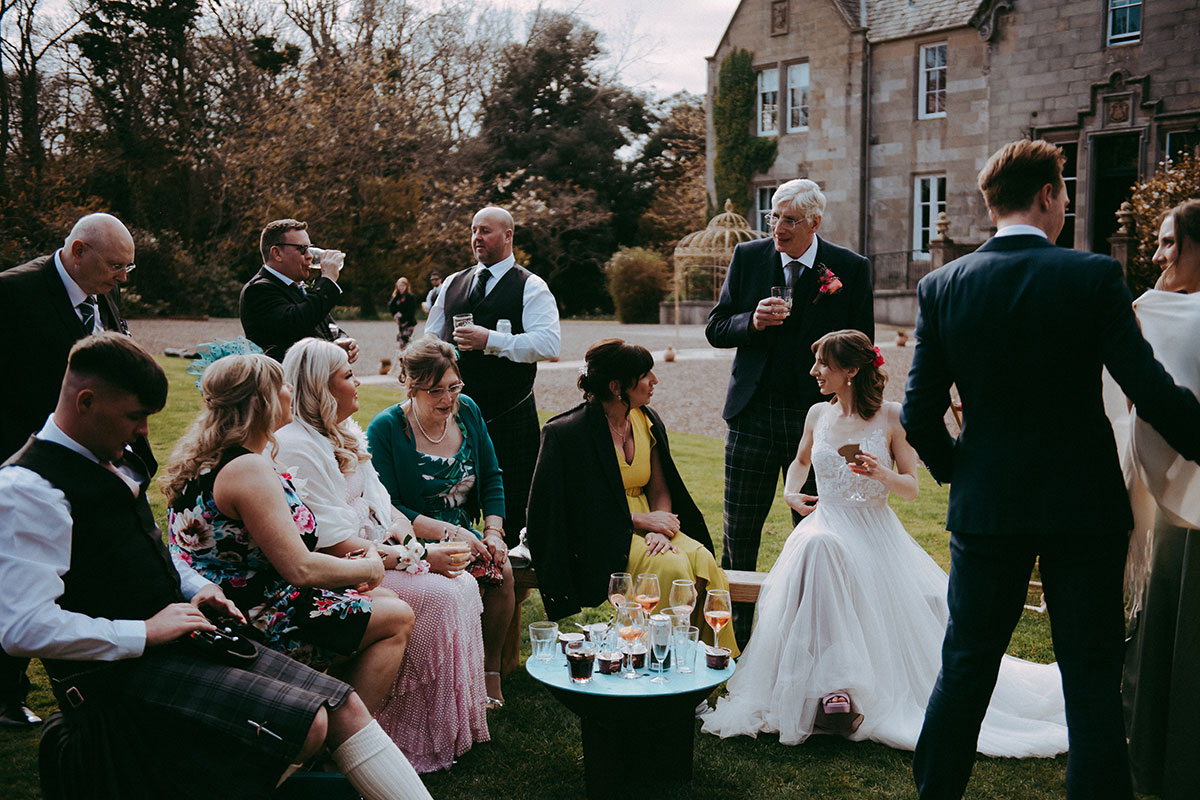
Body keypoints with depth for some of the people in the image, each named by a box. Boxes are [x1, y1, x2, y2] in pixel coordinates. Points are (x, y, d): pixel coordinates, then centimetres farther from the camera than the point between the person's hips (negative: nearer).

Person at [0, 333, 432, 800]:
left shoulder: (114, 460, 13)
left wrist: (197, 587, 9)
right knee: (306, 724, -25)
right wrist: (146, 632, -19)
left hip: (177, 634, 9)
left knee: (344, 707, -4)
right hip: (120, 670, -9)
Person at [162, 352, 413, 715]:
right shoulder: (249, 469, -23)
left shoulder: (206, 459, 9)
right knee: (397, 618, -1)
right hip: (253, 627, -10)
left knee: (382, 599, 16)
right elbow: (301, 569, -26)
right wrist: (368, 568, -9)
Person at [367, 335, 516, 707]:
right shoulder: (385, 429, -10)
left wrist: (493, 531, -4)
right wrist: (449, 532, -20)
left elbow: (491, 478, 12)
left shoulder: (467, 411, 5)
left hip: (464, 532, 5)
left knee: (502, 569, -23)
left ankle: (491, 671, -7)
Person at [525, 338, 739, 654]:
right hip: (601, 538, -6)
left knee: (701, 560, -22)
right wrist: (642, 520, -15)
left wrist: (661, 529, -12)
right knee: (671, 567, -29)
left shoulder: (647, 420, 7)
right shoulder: (567, 432, -13)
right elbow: (580, 509, -13)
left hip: (647, 523, 6)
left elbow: (660, 490, 9)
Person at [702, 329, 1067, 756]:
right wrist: (790, 493, 13)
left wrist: (881, 474, -18)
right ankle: (834, 688, -41)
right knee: (818, 548, -37)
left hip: (878, 532, 0)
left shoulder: (891, 417, 1)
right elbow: (801, 460, 33)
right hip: (827, 525, 1)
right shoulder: (818, 415, 12)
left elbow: (911, 488, 3)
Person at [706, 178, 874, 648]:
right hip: (753, 415, 2)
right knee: (739, 532, 7)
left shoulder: (851, 269, -1)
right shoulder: (748, 257, 4)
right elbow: (716, 329, 7)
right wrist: (752, 322, -14)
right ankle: (734, 638, 22)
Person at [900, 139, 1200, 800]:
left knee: (965, 669, 15)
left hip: (985, 507, 2)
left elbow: (919, 415, -3)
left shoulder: (941, 287, -3)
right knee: (1092, 681, 9)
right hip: (1085, 508, -2)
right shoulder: (1094, 276, -10)